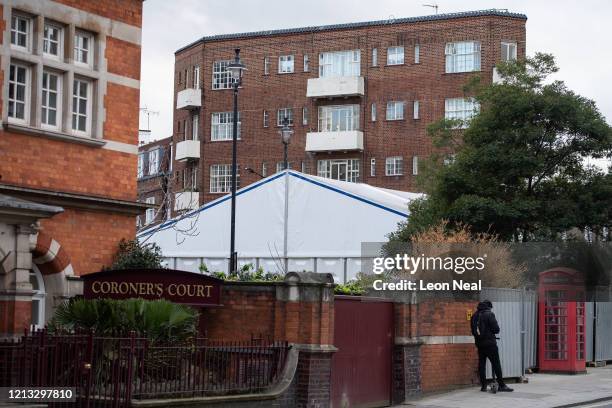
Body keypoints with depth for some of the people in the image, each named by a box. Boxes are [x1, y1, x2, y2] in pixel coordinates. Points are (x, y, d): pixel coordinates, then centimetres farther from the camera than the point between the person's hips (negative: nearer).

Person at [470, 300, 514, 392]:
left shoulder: (475, 316, 8)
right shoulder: (489, 314, -10)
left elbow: (473, 331, 13)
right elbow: (496, 329, -12)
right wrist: (492, 332, 9)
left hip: (479, 343, 6)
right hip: (490, 343, -6)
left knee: (481, 364, 9)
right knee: (496, 364, -2)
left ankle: (483, 385, 11)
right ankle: (501, 385, -2)